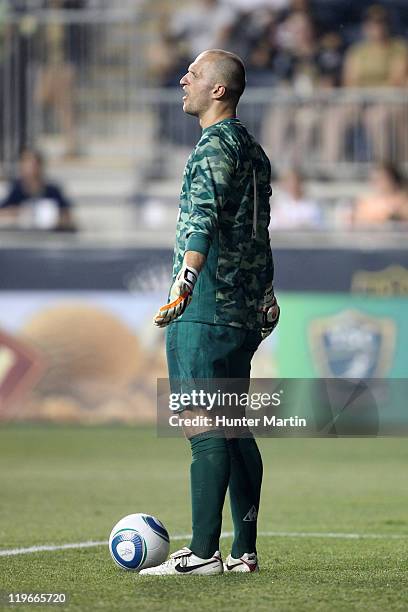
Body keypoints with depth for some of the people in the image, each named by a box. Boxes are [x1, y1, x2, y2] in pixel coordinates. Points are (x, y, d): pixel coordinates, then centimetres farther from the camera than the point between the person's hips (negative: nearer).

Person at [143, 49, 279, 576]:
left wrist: (186, 278, -36)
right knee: (234, 428, 11)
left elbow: (205, 216, -25)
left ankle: (203, 552, -13)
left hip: (205, 309, -10)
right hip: (244, 310, 10)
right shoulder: (252, 149, 20)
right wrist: (264, 295, 33)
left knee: (203, 429, -10)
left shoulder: (216, 144, -10)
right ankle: (244, 551, 13)